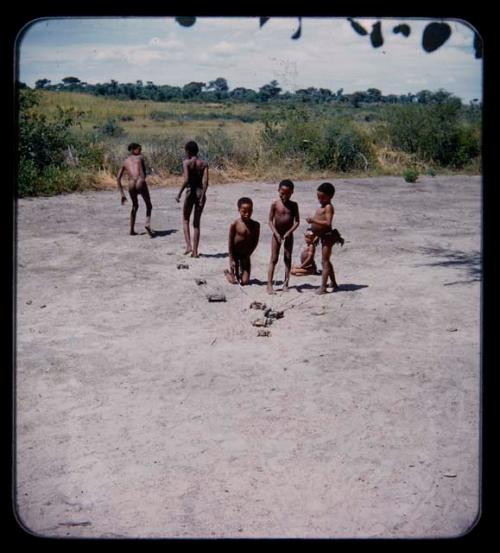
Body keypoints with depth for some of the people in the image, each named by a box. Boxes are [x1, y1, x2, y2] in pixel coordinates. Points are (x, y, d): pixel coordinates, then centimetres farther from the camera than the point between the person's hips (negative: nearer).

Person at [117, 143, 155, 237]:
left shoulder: (125, 162, 24)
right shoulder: (140, 158, 17)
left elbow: (118, 179, 19)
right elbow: (144, 173, 15)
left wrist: (122, 194, 19)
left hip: (131, 185, 3)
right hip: (141, 183, -3)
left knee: (135, 206, 26)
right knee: (148, 205, 14)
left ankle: (132, 230, 25)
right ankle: (148, 224, -12)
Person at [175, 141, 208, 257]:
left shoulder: (186, 163, -8)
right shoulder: (204, 164, 3)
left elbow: (186, 180, -18)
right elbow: (205, 181, -8)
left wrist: (179, 193, -10)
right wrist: (202, 196, -11)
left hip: (190, 193, -3)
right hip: (201, 193, 3)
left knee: (185, 220, 16)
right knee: (196, 222, 12)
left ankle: (188, 245, -2)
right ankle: (195, 251, 10)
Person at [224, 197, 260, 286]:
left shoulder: (256, 225, -8)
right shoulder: (235, 224, -16)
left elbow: (255, 242, -1)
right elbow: (230, 242, -11)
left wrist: (248, 255, -6)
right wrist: (231, 259, -11)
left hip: (245, 255, 3)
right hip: (235, 253, -3)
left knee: (245, 281, -2)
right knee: (234, 281, 0)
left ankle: (242, 274, 33)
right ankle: (227, 272, 32)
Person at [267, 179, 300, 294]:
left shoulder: (293, 205, -1)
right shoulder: (275, 204, -6)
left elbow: (297, 221, -4)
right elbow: (270, 221, -6)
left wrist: (289, 232, -16)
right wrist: (276, 233, -16)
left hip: (288, 235, 2)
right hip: (277, 234, -2)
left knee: (288, 259, 5)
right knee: (274, 259, -2)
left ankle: (286, 284, 12)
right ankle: (269, 284, -4)